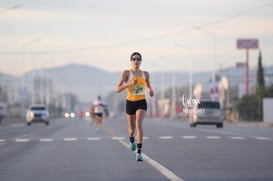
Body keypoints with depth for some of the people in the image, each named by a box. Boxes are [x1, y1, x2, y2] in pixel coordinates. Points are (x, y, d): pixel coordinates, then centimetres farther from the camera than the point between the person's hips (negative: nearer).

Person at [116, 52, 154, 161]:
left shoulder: (145, 74, 3)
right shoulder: (126, 73, -6)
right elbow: (118, 89, -11)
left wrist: (150, 91, -1)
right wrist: (129, 83, -25)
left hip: (141, 103, 0)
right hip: (130, 103, 0)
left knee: (139, 124, -24)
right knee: (132, 129, 14)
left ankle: (139, 152, -24)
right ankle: (131, 140, 53)